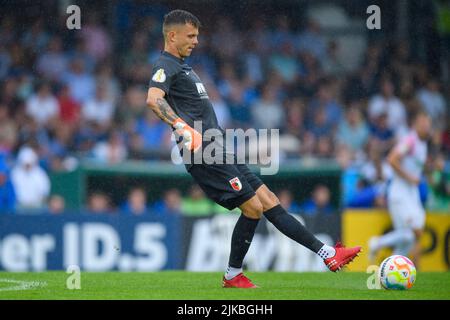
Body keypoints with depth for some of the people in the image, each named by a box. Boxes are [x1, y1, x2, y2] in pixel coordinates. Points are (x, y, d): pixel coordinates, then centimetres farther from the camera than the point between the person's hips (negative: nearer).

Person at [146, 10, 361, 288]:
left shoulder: (182, 67, 23)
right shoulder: (166, 66, -8)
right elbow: (153, 98, -29)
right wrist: (182, 126, -41)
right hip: (204, 153, -10)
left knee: (269, 201, 5)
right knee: (253, 207, -11)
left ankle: (328, 254, 2)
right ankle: (233, 276, 3)